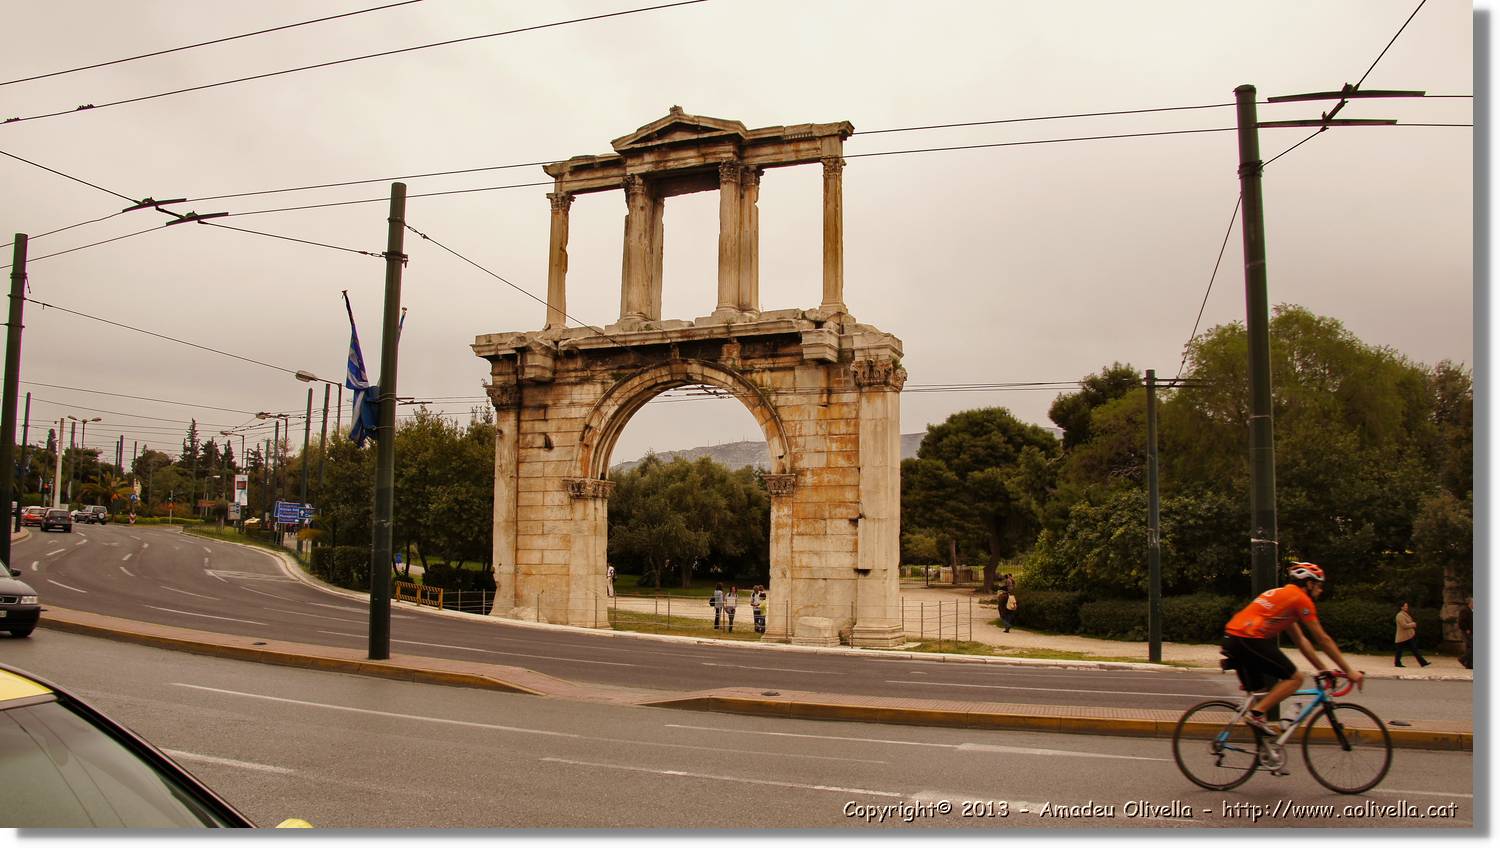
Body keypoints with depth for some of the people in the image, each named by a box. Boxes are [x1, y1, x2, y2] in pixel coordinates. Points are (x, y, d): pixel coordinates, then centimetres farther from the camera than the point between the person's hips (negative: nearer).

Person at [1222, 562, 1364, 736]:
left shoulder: (1284, 595, 28)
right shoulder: (1301, 598, 0)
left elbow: (1301, 640, 29)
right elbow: (1323, 640, 2)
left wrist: (1323, 669, 28)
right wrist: (1349, 671, 9)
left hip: (1231, 637, 10)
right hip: (1249, 638, -10)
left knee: (1255, 689, 20)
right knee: (1295, 678, -1)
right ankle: (1257, 714, -8)